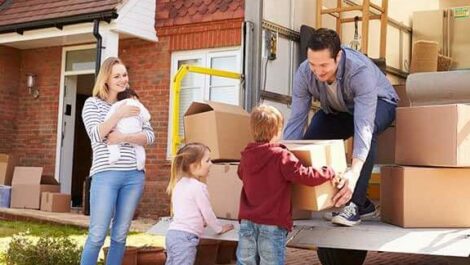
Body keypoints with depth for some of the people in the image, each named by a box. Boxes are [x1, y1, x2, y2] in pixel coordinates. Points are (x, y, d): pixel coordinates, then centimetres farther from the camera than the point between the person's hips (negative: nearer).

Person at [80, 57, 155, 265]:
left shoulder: (133, 105, 16)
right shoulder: (93, 103, 7)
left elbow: (150, 136, 5)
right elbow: (96, 135, -8)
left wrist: (124, 138, -11)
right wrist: (119, 114, -12)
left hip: (134, 175, 4)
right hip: (106, 174, -4)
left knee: (120, 235, 7)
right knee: (97, 235, -5)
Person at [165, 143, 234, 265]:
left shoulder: (179, 183, 14)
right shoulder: (198, 187, -13)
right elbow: (208, 213, -6)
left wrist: (200, 223, 36)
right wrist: (220, 228, 11)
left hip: (173, 233, 9)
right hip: (185, 237, -9)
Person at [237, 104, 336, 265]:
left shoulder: (246, 155, 5)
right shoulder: (281, 156, -13)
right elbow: (305, 176, -15)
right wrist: (330, 172, 0)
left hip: (247, 222, 5)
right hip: (273, 225, -5)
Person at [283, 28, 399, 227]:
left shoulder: (361, 70, -41)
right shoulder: (304, 73, -28)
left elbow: (363, 124, -49)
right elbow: (296, 120, -25)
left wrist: (354, 172, -60)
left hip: (378, 103, -5)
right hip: (336, 111, 5)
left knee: (368, 130, -38)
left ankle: (355, 204, -26)